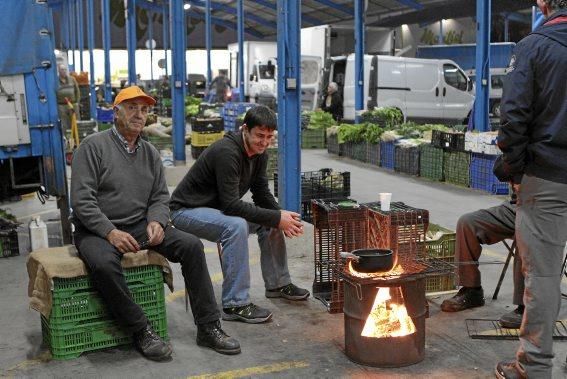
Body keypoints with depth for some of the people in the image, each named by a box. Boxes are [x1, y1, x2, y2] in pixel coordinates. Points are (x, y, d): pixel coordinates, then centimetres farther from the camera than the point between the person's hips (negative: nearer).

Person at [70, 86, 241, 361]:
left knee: (191, 245, -15)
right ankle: (141, 332, -20)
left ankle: (208, 328, -10)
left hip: (140, 226, 5)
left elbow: (160, 196, 11)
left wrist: (156, 222, -12)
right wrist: (110, 232, -22)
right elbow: (81, 200, -13)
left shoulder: (150, 153, 12)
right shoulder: (93, 146, -6)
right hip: (97, 230, -5)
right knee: (104, 263, -38)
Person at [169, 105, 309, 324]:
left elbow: (262, 195, 3)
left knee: (270, 220, 2)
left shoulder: (259, 154, -1)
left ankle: (278, 284, 16)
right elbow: (231, 205, -32)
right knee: (236, 226, -33)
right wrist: (277, 218, -31)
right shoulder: (226, 152, -29)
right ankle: (235, 304, -27)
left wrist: (282, 217, -17)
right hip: (186, 210, -9)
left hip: (218, 208, 9)